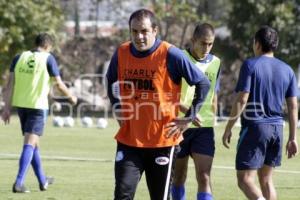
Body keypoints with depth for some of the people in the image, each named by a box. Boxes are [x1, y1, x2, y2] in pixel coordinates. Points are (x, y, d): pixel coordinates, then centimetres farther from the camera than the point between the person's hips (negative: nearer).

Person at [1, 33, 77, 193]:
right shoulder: (48, 58, -5)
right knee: (30, 144, -6)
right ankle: (19, 183, -17)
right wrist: (71, 97, 15)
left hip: (20, 104, 5)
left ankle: (43, 181, 30)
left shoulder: (20, 57, 7)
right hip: (38, 105, -5)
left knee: (33, 143, 17)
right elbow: (59, 84, -2)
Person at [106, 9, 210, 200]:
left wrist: (189, 118, -6)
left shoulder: (170, 55, -13)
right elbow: (111, 81, 22)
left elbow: (203, 83, -6)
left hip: (163, 140, -3)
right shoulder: (121, 53, 0)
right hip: (129, 140, 3)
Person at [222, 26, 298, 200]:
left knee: (245, 179, -7)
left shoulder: (251, 65, -6)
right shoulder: (287, 70, 9)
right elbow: (293, 106, 8)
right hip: (277, 127, 6)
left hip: (254, 126, -6)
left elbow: (242, 100, -12)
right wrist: (293, 138, 14)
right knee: (266, 180, 15)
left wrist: (228, 129, -6)